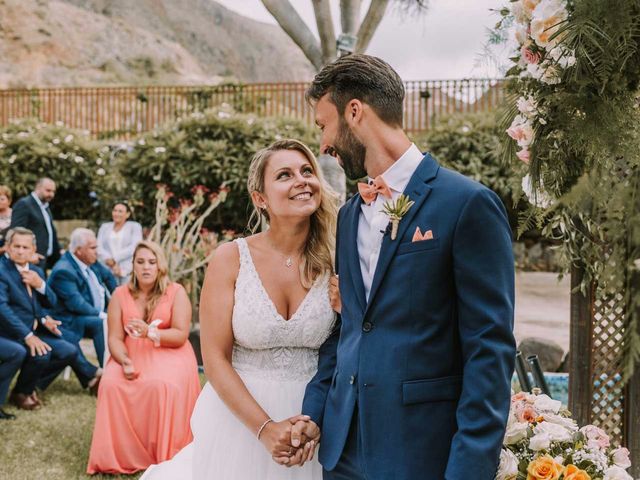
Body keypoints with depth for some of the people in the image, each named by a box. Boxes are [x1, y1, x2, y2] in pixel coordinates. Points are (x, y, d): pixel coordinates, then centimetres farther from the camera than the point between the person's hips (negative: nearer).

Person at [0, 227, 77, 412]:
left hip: (33, 332, 8)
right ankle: (21, 393, -3)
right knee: (41, 354, -31)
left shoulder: (36, 271, 12)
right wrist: (27, 336, -29)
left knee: (69, 352, -3)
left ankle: (28, 387, 14)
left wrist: (40, 285, -9)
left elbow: (51, 303, 14)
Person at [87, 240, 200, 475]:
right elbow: (115, 338, -1)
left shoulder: (176, 292, -2)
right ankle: (121, 454, -14)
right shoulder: (121, 294, 6)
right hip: (132, 355, 3)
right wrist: (125, 362, -21)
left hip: (168, 354, -2)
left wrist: (150, 333, -25)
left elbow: (180, 336, -9)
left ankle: (163, 455, -19)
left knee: (162, 385, -35)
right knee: (111, 385, -28)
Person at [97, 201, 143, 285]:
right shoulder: (105, 227, 19)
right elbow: (99, 247, 7)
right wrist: (110, 261, -11)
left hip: (128, 270, -2)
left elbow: (135, 247, -3)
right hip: (108, 270, 2)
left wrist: (114, 259, -10)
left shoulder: (134, 226, 11)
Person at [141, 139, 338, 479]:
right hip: (240, 417, -1)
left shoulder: (333, 263, -4)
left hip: (315, 423, 1)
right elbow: (215, 358, -9)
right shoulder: (231, 258, -8)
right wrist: (265, 428, -17)